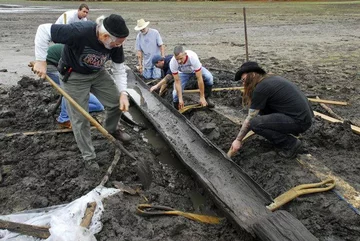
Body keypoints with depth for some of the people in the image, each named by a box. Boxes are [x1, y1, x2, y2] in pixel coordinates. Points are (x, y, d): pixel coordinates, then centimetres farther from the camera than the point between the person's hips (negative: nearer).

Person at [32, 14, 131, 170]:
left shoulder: (115, 43, -19)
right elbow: (44, 30, -30)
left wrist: (123, 93, -20)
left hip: (98, 73, 5)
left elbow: (119, 70, -8)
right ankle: (89, 157, 15)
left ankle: (111, 129, 34)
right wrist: (41, 61, -30)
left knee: (117, 102, 4)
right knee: (80, 119, -3)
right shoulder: (79, 32, -37)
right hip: (73, 75, -5)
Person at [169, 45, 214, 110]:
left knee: (209, 77, -29)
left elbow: (199, 78, -38)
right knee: (176, 93, -18)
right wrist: (180, 98, -29)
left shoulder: (193, 57, -42)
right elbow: (177, 81, -25)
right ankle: (177, 109, 12)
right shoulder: (172, 63, -35)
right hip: (183, 72, 1)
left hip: (196, 69, -1)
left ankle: (206, 99, -7)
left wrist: (202, 97, -34)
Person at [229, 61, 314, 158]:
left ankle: (291, 144, -2)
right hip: (303, 114, 9)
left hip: (300, 121, -9)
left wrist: (238, 140, 2)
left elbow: (250, 119, -8)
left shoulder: (261, 88, -13)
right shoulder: (271, 79, 13)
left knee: (255, 123, -16)